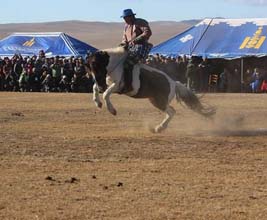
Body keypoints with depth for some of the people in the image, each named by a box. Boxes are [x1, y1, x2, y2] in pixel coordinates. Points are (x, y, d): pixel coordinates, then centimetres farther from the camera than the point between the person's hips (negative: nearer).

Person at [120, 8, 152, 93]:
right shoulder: (127, 26, 20)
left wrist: (136, 40, -23)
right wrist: (124, 43, 5)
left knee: (127, 63, -29)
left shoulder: (140, 22, -5)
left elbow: (148, 32, -19)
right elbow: (124, 38, 29)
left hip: (140, 48, -10)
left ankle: (128, 86, -33)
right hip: (131, 48, 10)